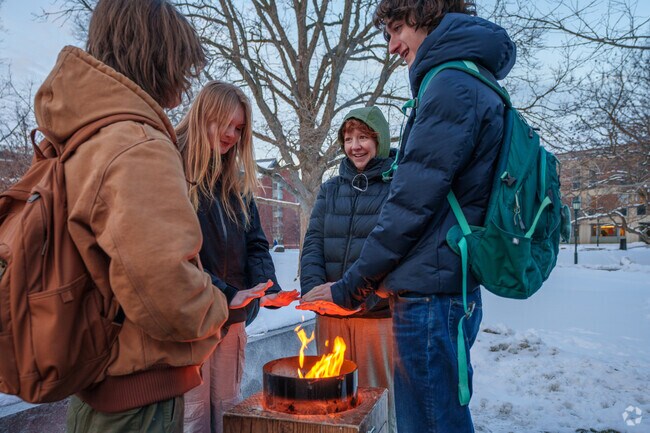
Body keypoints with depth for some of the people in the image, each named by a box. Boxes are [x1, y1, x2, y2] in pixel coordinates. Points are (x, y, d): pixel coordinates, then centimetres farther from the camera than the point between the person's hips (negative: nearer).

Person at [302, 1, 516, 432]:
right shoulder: (476, 84, 18)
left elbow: (412, 203, -17)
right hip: (456, 288, 10)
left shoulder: (451, 85, -12)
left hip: (430, 295, -10)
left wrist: (350, 287, -7)